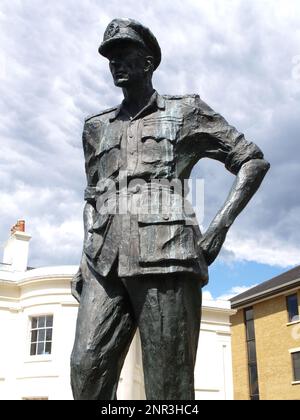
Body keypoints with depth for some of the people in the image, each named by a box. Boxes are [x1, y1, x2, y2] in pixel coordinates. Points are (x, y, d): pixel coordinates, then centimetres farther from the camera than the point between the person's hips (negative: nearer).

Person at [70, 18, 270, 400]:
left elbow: (253, 161, 11)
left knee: (169, 385, -6)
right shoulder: (97, 127, 25)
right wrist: (86, 257, 14)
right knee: (86, 371, -10)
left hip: (164, 255, -4)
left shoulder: (185, 111, 13)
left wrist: (219, 227, -2)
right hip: (106, 262, 4)